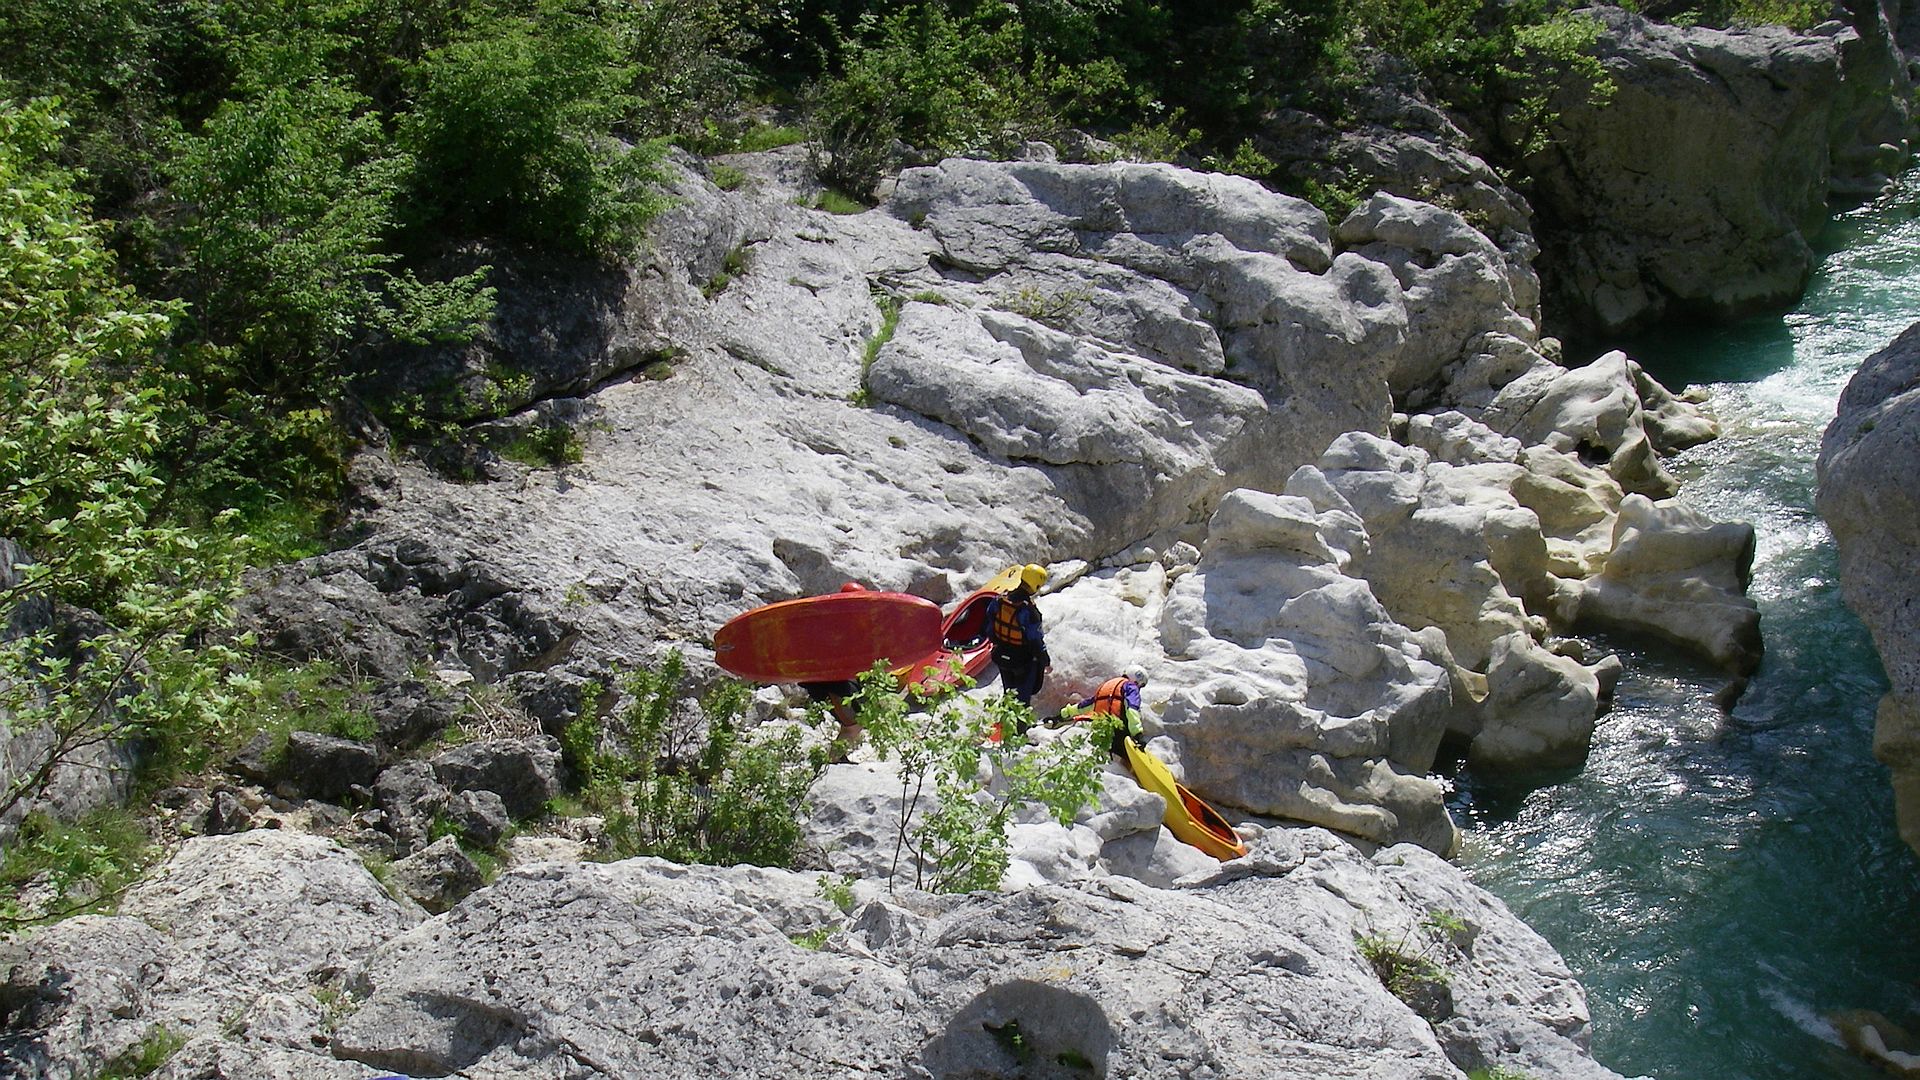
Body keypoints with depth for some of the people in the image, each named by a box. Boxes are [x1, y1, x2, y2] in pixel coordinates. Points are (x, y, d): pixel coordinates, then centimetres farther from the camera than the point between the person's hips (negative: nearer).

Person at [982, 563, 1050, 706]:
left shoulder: (1000, 600, -12)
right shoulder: (1029, 610, -30)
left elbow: (990, 627, 1)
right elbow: (1036, 641, -22)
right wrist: (1046, 661, -7)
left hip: (1002, 657, 6)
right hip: (1024, 661, -6)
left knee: (1009, 691, 25)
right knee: (1023, 695, 12)